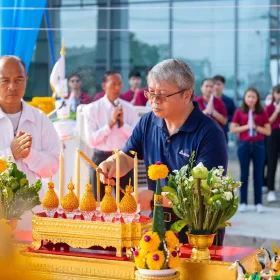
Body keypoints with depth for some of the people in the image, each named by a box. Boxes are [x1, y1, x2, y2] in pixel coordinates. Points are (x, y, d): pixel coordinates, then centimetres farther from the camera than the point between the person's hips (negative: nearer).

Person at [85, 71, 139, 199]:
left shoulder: (129, 108, 3)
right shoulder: (93, 108, -3)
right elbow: (90, 140, -11)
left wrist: (123, 123, -16)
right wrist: (110, 123, -18)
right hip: (101, 159, -1)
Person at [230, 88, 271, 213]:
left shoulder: (262, 112, 5)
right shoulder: (239, 112, 3)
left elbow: (268, 131, 3)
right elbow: (232, 129, -1)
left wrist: (256, 127, -10)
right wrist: (246, 126, -11)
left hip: (258, 145, 1)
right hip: (244, 145, -1)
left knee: (258, 174, 3)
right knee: (244, 174, 4)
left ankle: (258, 203, 8)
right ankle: (243, 202, 9)